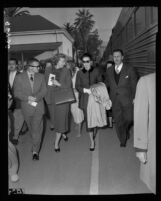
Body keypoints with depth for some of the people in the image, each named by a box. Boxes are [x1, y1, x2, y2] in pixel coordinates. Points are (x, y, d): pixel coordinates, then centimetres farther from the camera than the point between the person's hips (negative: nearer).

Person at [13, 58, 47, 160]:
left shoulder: (41, 76, 3)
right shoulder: (19, 78, -4)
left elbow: (44, 90, 1)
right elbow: (17, 93, -5)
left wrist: (36, 98, -17)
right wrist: (28, 98, -21)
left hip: (38, 106, 0)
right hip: (26, 107, 0)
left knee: (37, 128, -6)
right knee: (31, 128, 16)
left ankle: (35, 151, 0)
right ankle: (36, 142, 40)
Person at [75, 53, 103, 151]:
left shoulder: (96, 71, 2)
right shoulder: (80, 73, 4)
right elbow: (77, 86, 2)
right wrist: (86, 90, -14)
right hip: (85, 99, 0)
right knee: (88, 120, -2)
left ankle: (94, 135, 31)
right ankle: (92, 141, 8)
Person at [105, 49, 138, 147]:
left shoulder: (130, 69, -3)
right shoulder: (109, 70, 7)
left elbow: (134, 85, -1)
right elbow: (107, 84, 12)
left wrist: (134, 98, -6)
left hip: (127, 100, -2)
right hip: (115, 101, 2)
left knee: (128, 119, 4)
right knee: (118, 121, 6)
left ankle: (126, 131, 39)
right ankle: (123, 140, 24)